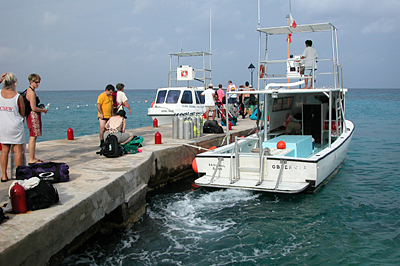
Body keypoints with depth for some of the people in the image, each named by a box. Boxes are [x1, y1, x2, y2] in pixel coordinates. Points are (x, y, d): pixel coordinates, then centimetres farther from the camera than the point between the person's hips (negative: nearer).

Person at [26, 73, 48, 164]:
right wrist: (43, 110, -5)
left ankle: (33, 157, 21)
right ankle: (31, 160, -6)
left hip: (34, 116, 11)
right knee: (33, 137, -8)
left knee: (33, 137, 14)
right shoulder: (32, 92, -16)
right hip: (33, 116, -11)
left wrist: (40, 107, 15)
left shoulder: (29, 90, 16)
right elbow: (34, 108, -20)